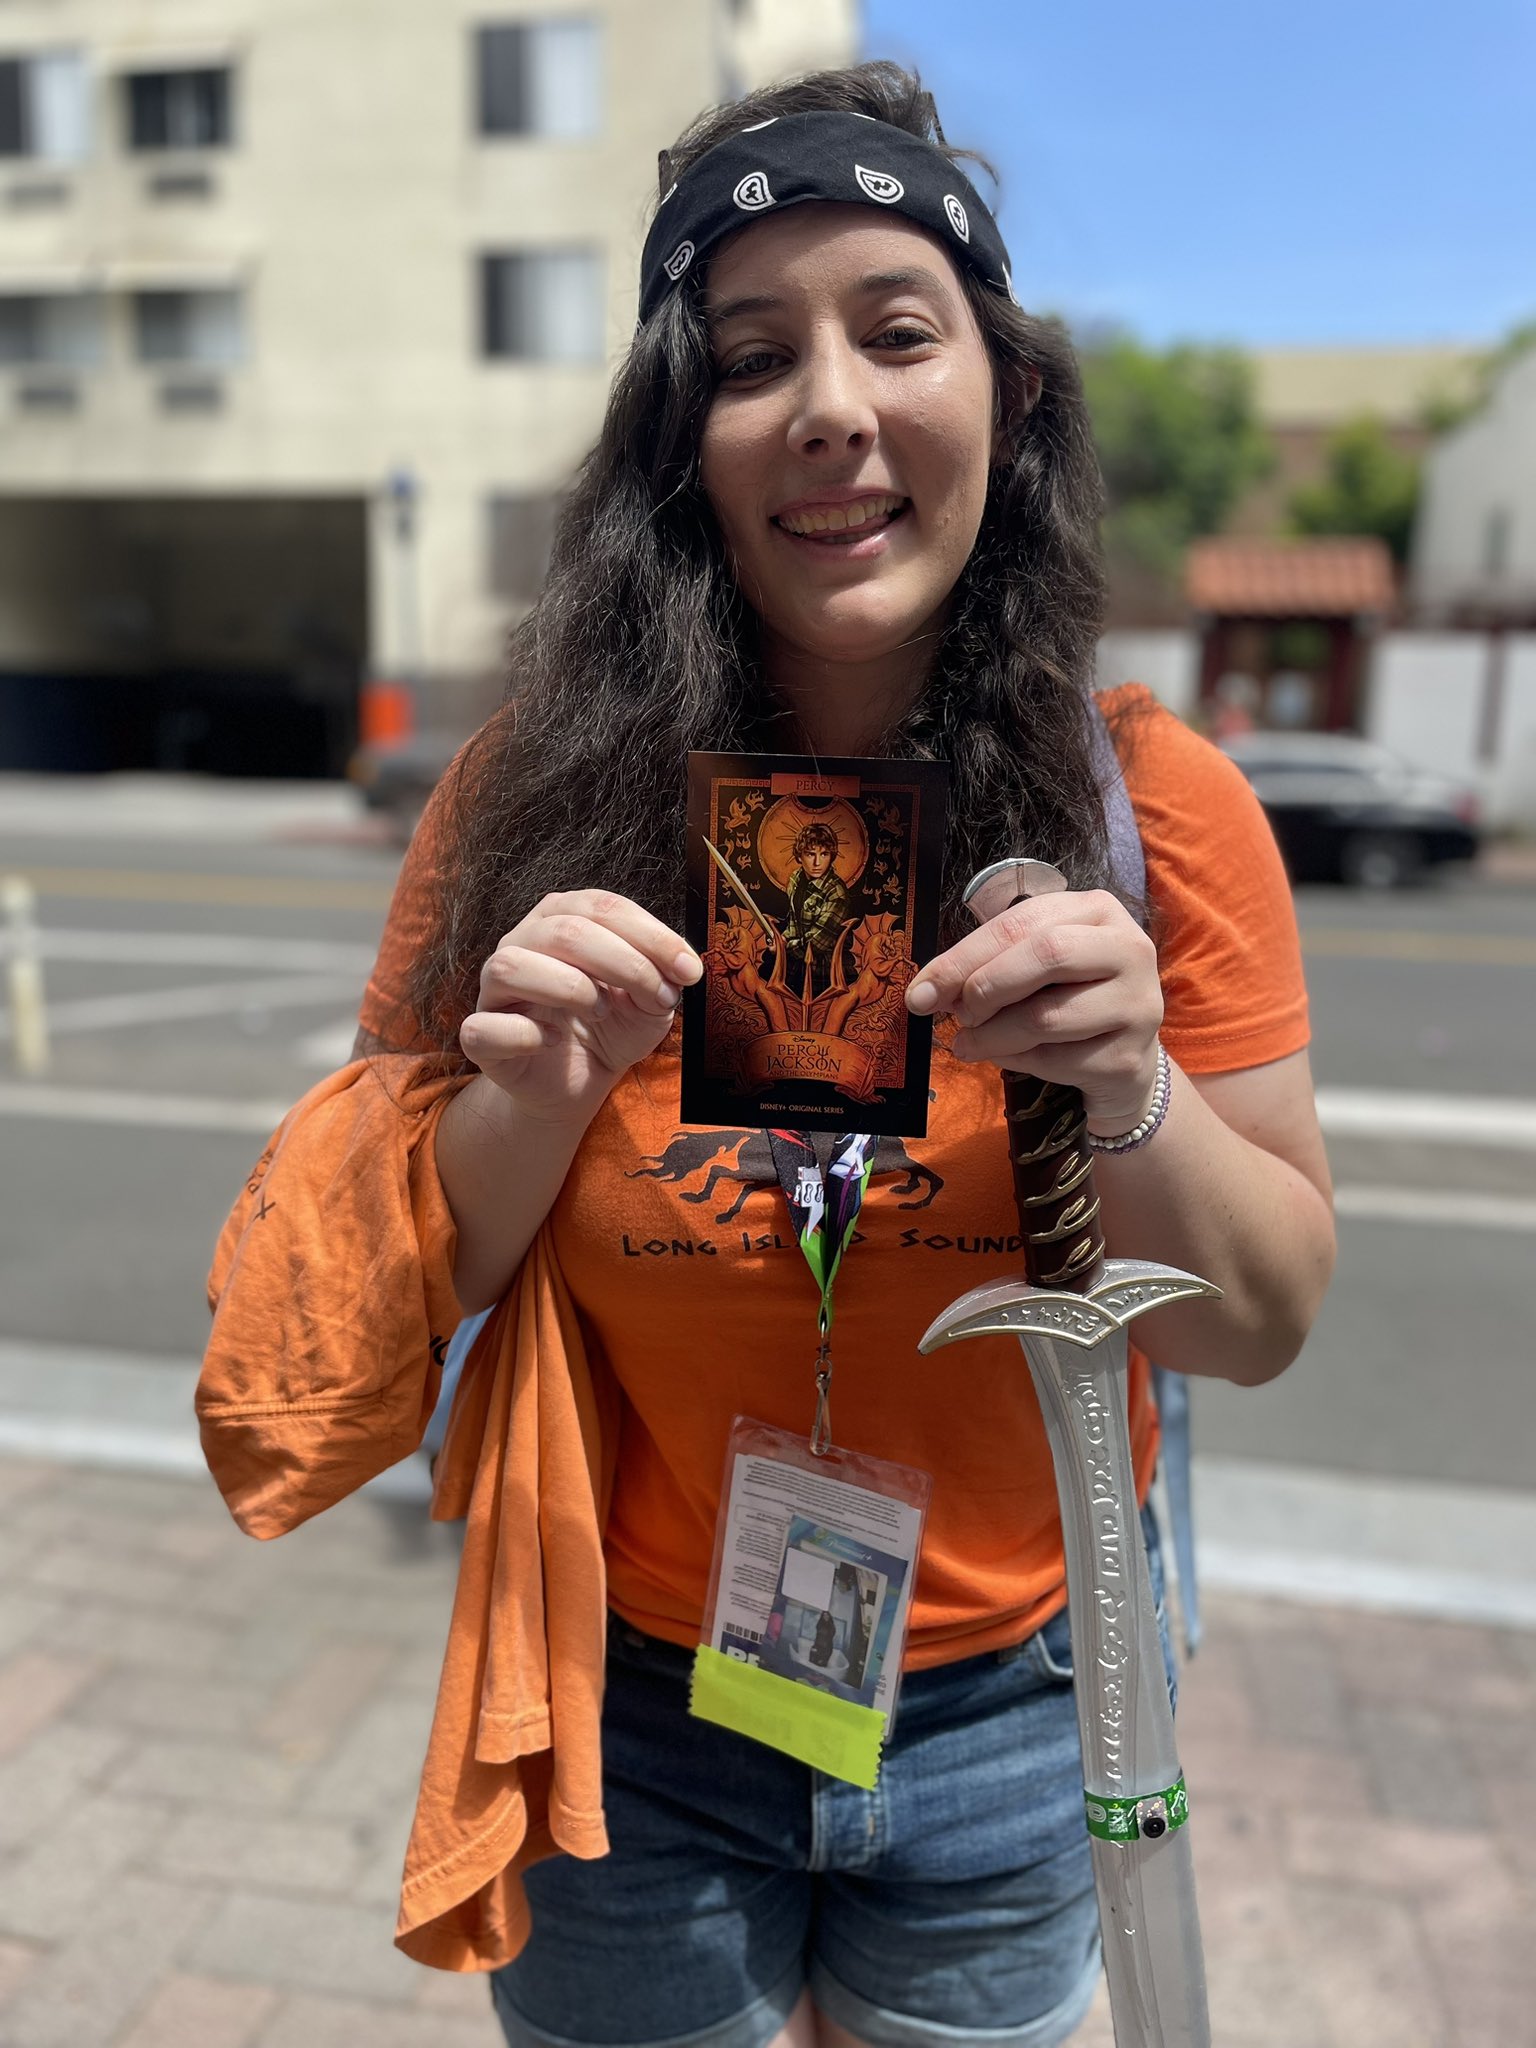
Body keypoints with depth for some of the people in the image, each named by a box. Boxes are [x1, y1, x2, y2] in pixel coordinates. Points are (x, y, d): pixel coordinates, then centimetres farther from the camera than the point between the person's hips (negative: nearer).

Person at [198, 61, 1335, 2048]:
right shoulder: (541, 799, -15)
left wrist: (1131, 1095, -28)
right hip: (630, 1721, 0)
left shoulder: (1156, 809, -13)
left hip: (1016, 1719, 2)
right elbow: (387, 1302, -8)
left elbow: (1264, 1325, -8)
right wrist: (529, 1105, -28)